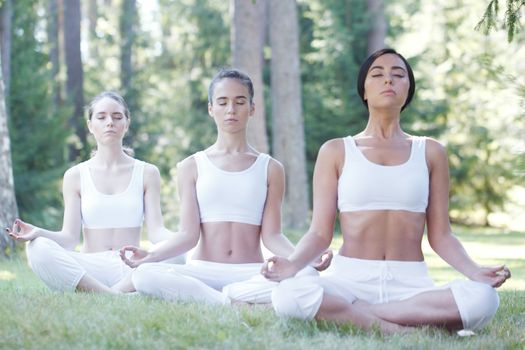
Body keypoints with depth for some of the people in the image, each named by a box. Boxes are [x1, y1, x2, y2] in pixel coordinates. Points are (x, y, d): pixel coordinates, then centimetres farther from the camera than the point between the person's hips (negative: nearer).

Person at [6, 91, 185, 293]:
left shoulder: (147, 173, 11)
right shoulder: (75, 176, 10)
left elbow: (155, 230, 1)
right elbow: (70, 237, 1)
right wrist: (38, 233, -20)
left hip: (132, 268, 0)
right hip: (87, 270, 1)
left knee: (175, 258, -32)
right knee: (38, 249, -30)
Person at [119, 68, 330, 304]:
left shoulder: (270, 169, 12)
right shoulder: (191, 167, 10)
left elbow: (271, 235, 3)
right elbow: (188, 235, 1)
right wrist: (151, 255, -18)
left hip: (251, 274, 1)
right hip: (203, 271, 0)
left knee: (306, 278, -33)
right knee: (144, 275, -32)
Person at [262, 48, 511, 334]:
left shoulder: (430, 152, 13)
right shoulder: (336, 152, 9)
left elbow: (440, 235, 10)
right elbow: (320, 233, 4)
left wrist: (474, 270, -10)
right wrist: (293, 263, -18)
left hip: (411, 283, 2)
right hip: (350, 279, -1)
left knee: (483, 298, -31)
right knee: (288, 295, -35)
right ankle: (402, 329, -24)